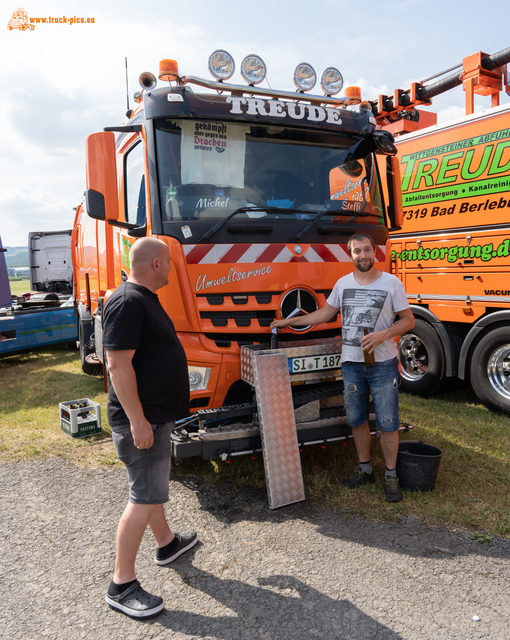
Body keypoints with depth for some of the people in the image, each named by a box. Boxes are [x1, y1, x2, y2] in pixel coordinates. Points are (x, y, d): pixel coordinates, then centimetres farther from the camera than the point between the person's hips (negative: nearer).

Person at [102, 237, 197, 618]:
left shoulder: (145, 299, 13)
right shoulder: (127, 303, -20)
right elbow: (118, 363, -26)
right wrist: (137, 421, -26)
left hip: (156, 414, 11)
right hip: (141, 418, -11)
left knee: (153, 485, 23)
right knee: (144, 497, -5)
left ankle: (167, 543, 42)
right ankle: (121, 586, 7)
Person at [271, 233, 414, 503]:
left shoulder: (391, 283, -4)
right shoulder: (343, 283, 7)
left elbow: (408, 320, -2)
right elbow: (325, 313, 16)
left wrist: (383, 335, -19)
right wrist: (290, 321, 15)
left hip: (383, 364, -4)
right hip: (351, 363, 4)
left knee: (387, 423, 1)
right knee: (356, 420, 12)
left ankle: (391, 476, 17)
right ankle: (365, 470, 29)